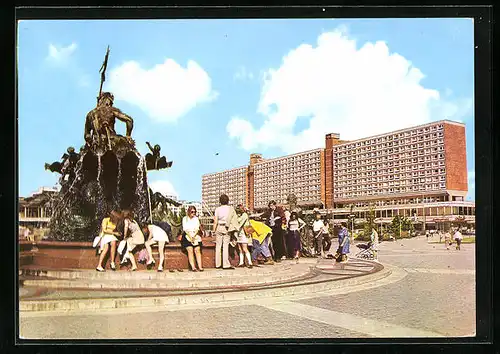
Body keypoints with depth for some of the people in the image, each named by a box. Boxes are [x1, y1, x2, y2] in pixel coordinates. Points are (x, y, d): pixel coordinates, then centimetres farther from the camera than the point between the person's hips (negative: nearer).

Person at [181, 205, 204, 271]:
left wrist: (194, 236, -10)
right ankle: (193, 267, -26)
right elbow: (185, 229, -1)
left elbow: (197, 228, 6)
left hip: (195, 236, 2)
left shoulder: (196, 218, 14)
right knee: (190, 250, -19)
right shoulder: (185, 219, 8)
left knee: (197, 250, -15)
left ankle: (200, 267, -21)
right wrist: (190, 236, -13)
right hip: (187, 236, -2)